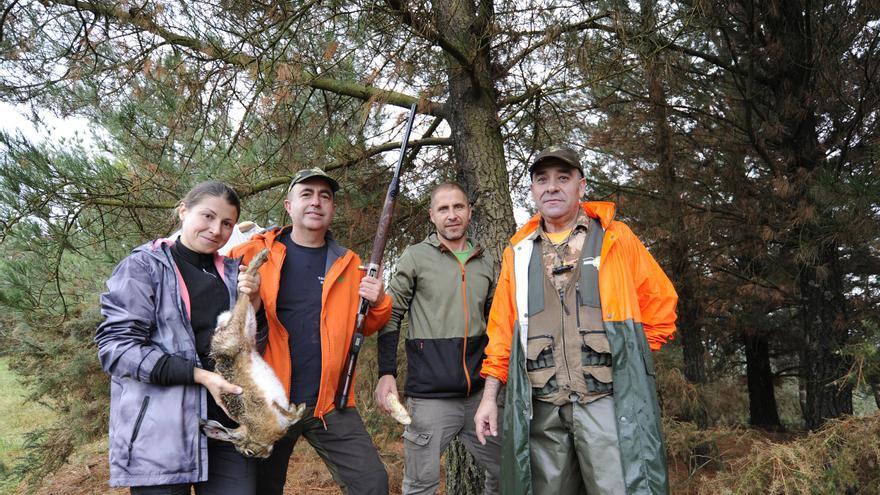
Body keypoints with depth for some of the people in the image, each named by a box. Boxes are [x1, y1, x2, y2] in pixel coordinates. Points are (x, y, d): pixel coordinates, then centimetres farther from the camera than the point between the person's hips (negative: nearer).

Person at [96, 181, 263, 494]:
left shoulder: (234, 273, 14)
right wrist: (200, 375, -17)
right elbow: (116, 346, -10)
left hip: (228, 419, 4)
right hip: (161, 430, -4)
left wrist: (253, 304, -4)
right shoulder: (143, 266, 0)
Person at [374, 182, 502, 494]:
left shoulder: (486, 261, 11)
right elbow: (391, 317, -1)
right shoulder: (416, 256, -1)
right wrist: (387, 373, -10)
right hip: (430, 395, -4)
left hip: (479, 393, 4)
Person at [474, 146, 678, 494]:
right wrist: (489, 396, 10)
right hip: (541, 408, 3)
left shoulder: (616, 238, 5)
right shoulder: (518, 253, 13)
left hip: (607, 401, -3)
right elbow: (502, 330, 14)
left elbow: (661, 306, 9)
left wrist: (630, 357, 4)